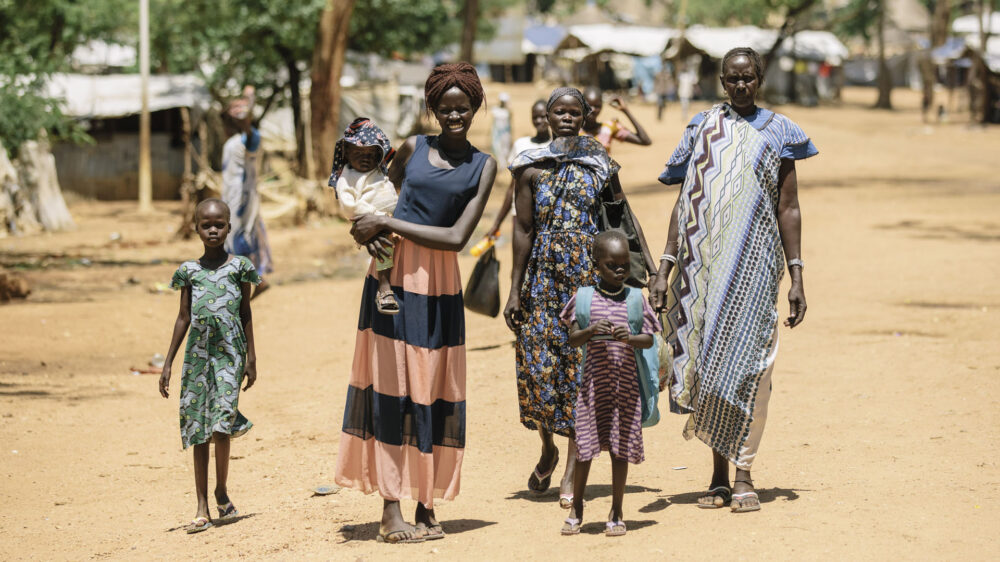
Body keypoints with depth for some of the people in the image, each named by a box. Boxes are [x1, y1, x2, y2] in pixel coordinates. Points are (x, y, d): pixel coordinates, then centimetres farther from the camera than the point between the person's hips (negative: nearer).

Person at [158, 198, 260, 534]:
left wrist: (251, 358, 6)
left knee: (222, 422, -12)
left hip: (229, 353, -2)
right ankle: (202, 508, 5)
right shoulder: (189, 271, 7)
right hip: (198, 352, 2)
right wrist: (167, 364, 10)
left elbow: (246, 314, 8)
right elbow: (183, 317, 12)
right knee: (198, 428, 2)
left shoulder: (239, 266, 4)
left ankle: (221, 492, 10)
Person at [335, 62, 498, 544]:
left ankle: (426, 505, 12)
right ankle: (391, 511, -1)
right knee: (390, 386, -2)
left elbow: (457, 237, -5)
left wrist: (388, 224, -10)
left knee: (434, 391, 3)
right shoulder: (413, 148, 6)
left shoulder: (482, 166, 5)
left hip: (440, 286, 1)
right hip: (394, 274, -1)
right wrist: (367, 227, -4)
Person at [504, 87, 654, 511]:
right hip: (544, 276, 1)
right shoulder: (531, 168, 4)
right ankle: (548, 451, 29)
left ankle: (572, 473, -3)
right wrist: (515, 289, 2)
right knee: (539, 365, 1)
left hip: (589, 275, -1)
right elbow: (523, 229, 4)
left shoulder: (600, 166, 5)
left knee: (582, 367, -5)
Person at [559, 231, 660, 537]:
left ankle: (616, 513, 15)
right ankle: (576, 509, 19)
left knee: (621, 448, 4)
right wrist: (591, 331, -20)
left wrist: (629, 338, -20)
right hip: (593, 382, 0)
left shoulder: (636, 298, 2)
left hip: (626, 382, 0)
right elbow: (572, 339, 0)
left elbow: (649, 340, 0)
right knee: (585, 445, 3)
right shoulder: (583, 298, 1)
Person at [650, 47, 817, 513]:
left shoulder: (777, 132, 6)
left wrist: (797, 277, 1)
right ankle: (719, 476, 11)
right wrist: (664, 269, 3)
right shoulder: (703, 128, 9)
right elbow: (684, 203, 10)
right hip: (705, 260, 2)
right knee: (709, 361, 4)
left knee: (744, 361, -9)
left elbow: (789, 209, 6)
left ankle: (743, 475, -4)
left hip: (754, 260, -2)